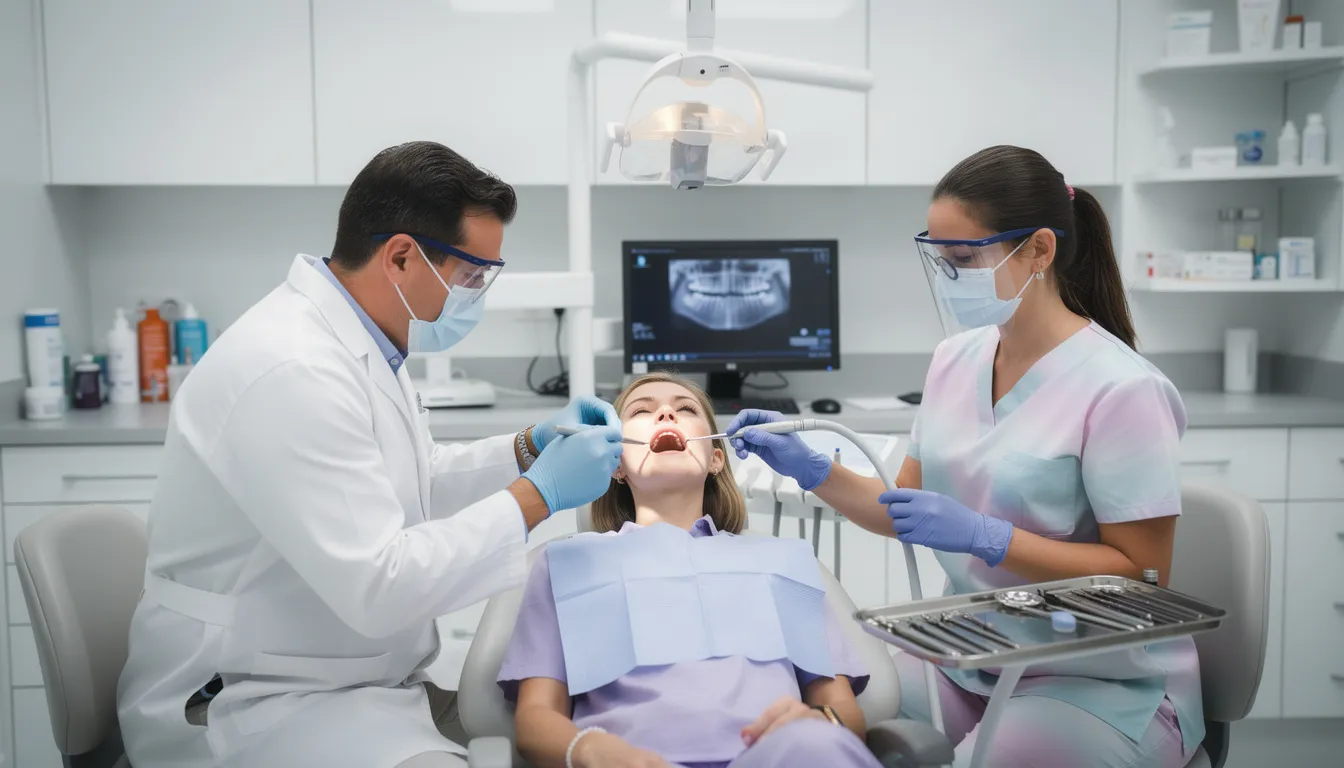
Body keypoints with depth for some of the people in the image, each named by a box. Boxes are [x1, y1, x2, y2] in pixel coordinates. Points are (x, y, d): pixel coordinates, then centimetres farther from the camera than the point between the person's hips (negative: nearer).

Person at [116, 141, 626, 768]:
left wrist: (529, 448, 6)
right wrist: (537, 494, -19)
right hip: (260, 706, -9)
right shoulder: (292, 370, -25)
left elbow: (402, 487, 20)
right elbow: (376, 587, -27)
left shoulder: (358, 339, 5)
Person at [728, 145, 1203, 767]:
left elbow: (1141, 572, -16)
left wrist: (982, 537, -25)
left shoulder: (1120, 389, -17)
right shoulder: (955, 360, 4)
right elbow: (909, 511, 10)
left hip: (1106, 686, -5)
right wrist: (811, 471, -5)